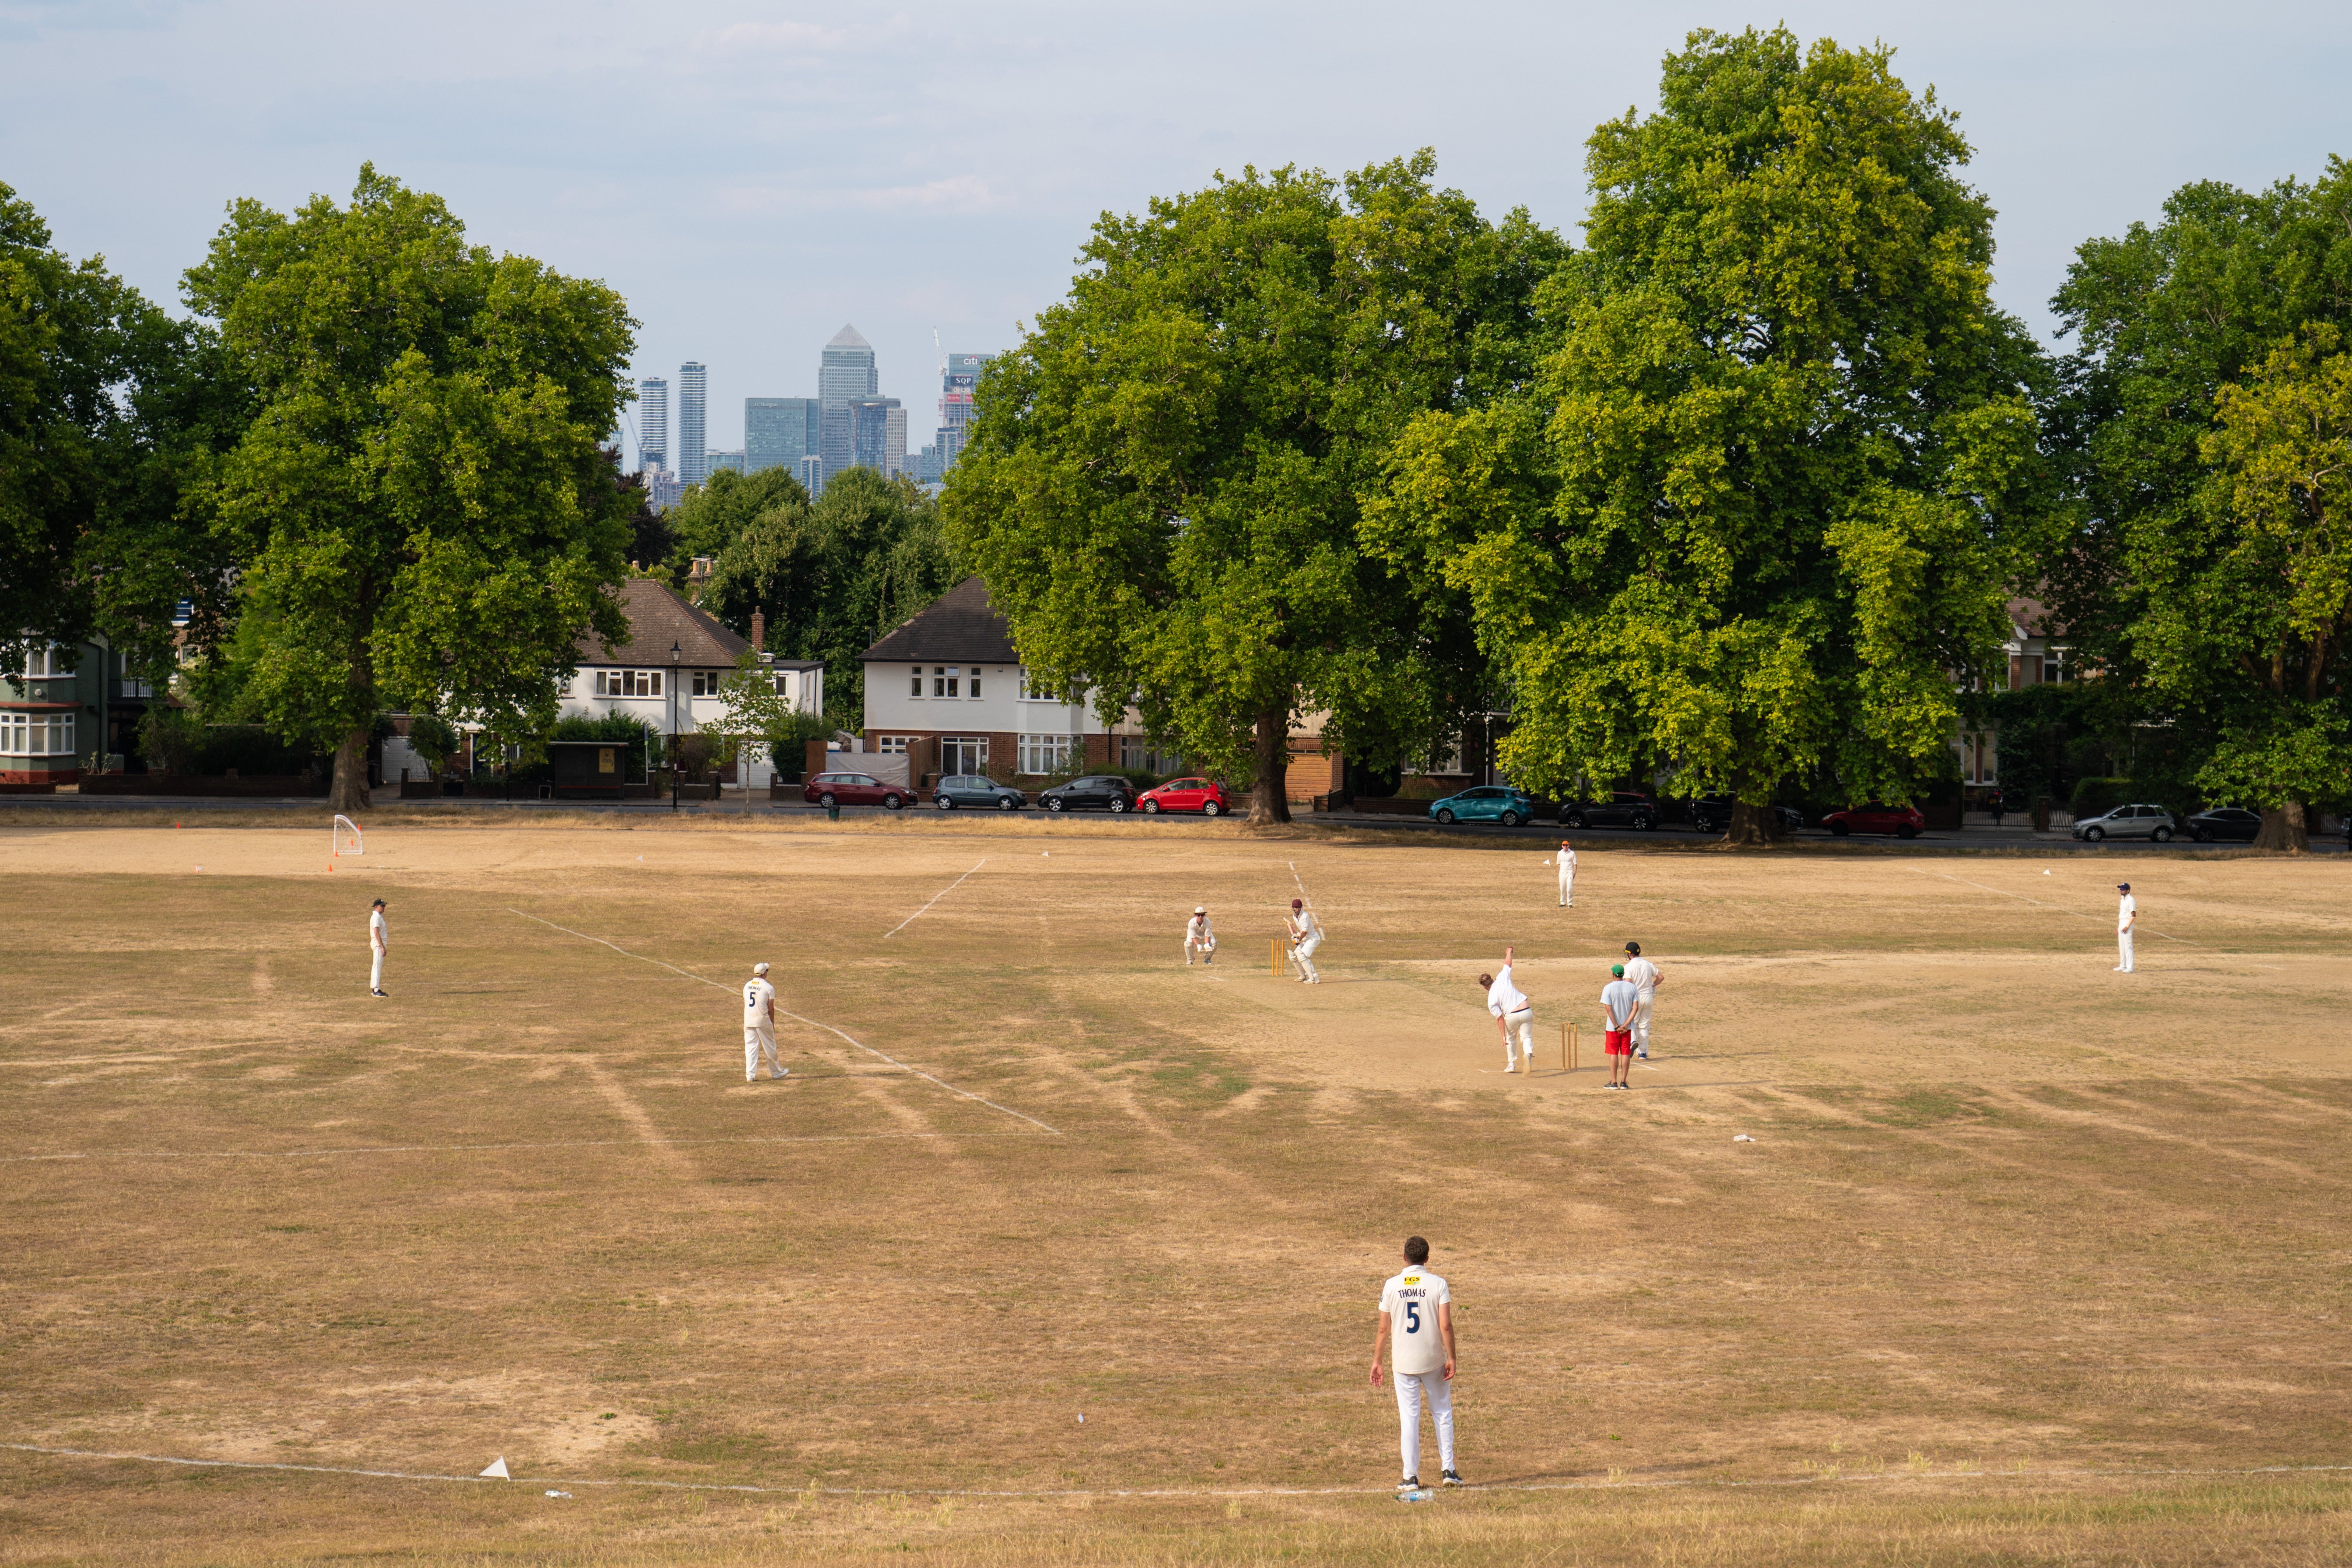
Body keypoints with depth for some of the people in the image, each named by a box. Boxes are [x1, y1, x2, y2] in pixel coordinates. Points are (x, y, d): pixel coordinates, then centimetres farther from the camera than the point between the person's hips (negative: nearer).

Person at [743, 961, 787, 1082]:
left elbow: (747, 1004, 12)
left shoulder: (747, 985, 6)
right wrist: (772, 1024, 5)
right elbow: (771, 1009, -8)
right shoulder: (768, 988, -10)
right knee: (770, 1047, 10)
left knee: (750, 1047, 5)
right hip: (763, 1022, -4)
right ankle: (776, 1072, 22)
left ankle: (750, 1075, -1)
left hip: (748, 1021, 4)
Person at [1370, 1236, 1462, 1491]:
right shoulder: (1438, 1284, -5)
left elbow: (1384, 1329, 0)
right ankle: (1449, 1469, 10)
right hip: (1434, 1360, 0)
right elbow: (1446, 1326, -11)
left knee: (1409, 1418, 4)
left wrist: (1377, 1361, 8)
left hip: (1404, 1362, 0)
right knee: (1442, 1413, 13)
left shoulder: (1392, 1286, -2)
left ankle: (1411, 1477, 3)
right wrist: (1451, 1358, -4)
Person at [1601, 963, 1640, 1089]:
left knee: (1614, 1054, 4)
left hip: (1612, 1027, -3)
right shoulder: (1632, 987, 0)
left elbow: (1608, 1009, -16)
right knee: (1626, 1054, 7)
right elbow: (1636, 1007, -6)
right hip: (1627, 1027, 3)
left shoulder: (1608, 988, -10)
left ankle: (1614, 1082, 3)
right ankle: (1623, 1082, 7)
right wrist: (1626, 1025, -9)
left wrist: (1617, 1027, -12)